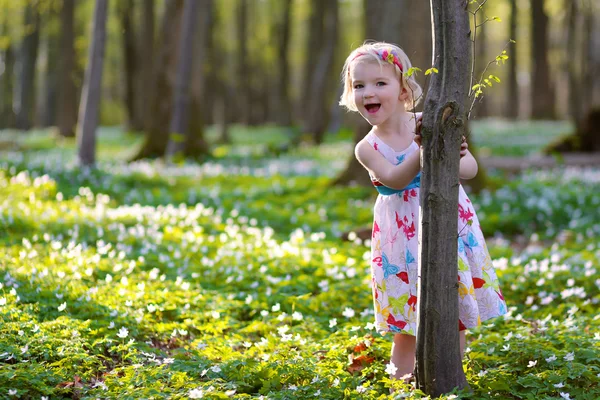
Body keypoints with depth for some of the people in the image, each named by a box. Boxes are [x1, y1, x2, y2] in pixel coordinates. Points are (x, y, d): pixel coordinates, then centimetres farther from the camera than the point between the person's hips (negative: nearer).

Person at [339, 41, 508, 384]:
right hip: (405, 238, 0)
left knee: (457, 315, 6)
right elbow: (394, 179, -23)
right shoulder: (368, 148, -6)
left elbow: (472, 168, -8)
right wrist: (422, 152, -38)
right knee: (409, 323, 3)